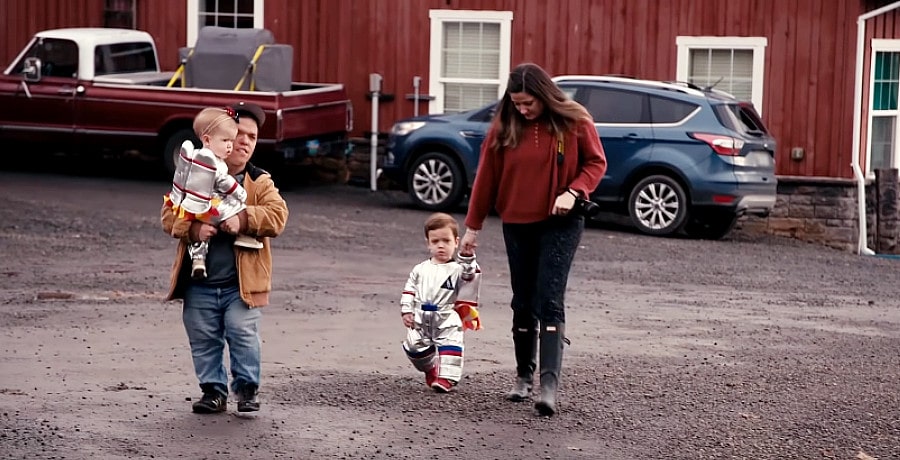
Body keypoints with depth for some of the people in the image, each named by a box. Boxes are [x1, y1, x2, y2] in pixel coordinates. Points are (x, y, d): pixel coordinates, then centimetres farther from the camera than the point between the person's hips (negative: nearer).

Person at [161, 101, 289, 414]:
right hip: (199, 284, 2)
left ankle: (247, 389, 9)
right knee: (204, 340, 8)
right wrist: (192, 229, -21)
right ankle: (213, 390, 21)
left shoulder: (260, 183, 3)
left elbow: (277, 216, -12)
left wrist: (243, 220, -27)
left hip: (240, 283, -2)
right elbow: (169, 214, -1)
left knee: (243, 335, -7)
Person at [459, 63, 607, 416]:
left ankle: (550, 383, -19)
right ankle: (524, 377, 21)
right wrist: (473, 226, 6)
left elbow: (596, 162, -1)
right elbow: (486, 177, 3)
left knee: (549, 301, -13)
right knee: (523, 303, 9)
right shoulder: (504, 126, -2)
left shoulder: (574, 122, -8)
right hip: (517, 225, 3)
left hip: (560, 224, -3)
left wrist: (573, 191, -20)